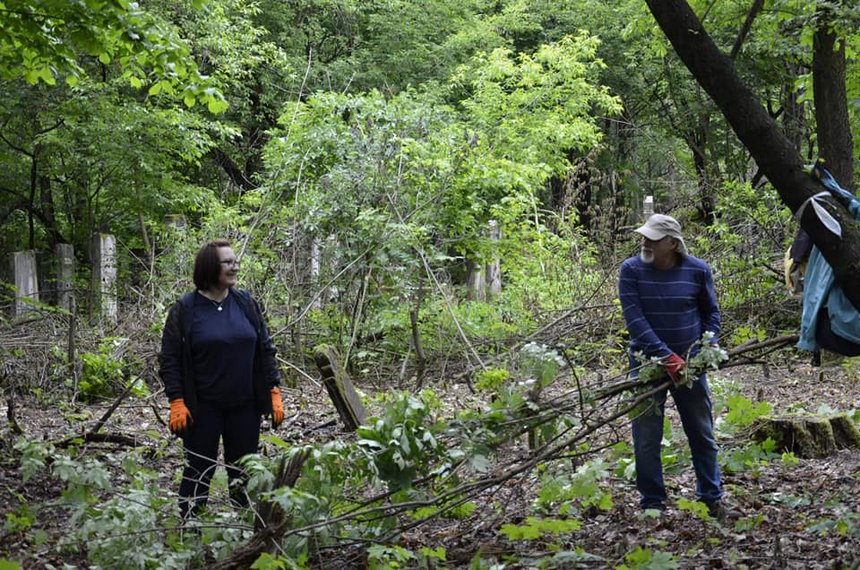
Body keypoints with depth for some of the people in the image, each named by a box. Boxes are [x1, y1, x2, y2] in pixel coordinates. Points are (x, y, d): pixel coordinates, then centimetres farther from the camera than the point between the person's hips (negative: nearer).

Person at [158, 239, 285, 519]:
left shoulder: (246, 303, 5)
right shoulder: (185, 309, -5)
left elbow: (265, 350, 10)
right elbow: (169, 358, -4)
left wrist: (274, 393, 4)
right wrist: (177, 402, -12)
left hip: (245, 406, 3)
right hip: (203, 409, -3)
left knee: (243, 472, 10)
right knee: (199, 471, 3)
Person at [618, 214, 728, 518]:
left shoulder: (697, 270, -5)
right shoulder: (631, 270, -11)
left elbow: (711, 311, 10)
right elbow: (634, 318, -18)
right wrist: (666, 357, -24)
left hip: (688, 360, 2)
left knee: (702, 432, 11)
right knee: (646, 437, 2)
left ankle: (711, 497, 25)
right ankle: (652, 502, 14)